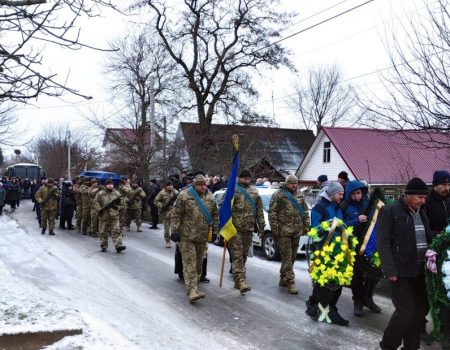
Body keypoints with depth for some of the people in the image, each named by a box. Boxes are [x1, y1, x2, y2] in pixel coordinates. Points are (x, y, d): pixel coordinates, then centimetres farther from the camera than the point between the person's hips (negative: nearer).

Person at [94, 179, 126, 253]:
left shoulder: (117, 193, 9)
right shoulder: (100, 193, 2)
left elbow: (120, 202, 15)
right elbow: (95, 202, 1)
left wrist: (118, 201, -8)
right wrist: (99, 209, -12)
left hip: (114, 216, 1)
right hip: (104, 216, -1)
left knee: (116, 231, -7)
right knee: (103, 232, 7)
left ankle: (118, 245, -12)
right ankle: (103, 246, 19)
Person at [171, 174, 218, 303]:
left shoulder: (210, 197, 7)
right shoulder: (184, 196, -7)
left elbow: (215, 215, 16)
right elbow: (176, 215, -5)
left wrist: (214, 231, 15)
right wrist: (175, 230, -8)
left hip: (203, 237, 5)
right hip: (187, 236, -5)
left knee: (199, 262, 15)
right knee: (189, 263, -9)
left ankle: (196, 282, 33)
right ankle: (192, 290, -13)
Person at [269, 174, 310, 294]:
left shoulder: (299, 196, 16)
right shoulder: (278, 194, -4)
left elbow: (305, 212, 21)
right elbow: (272, 212, -7)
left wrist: (306, 226, 13)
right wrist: (274, 227, -12)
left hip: (296, 231, 6)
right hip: (284, 231, -6)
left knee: (292, 256, 11)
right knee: (287, 256, -7)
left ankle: (283, 279, 24)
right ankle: (290, 281, -5)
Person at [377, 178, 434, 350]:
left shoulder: (421, 212, 14)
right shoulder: (390, 211, -7)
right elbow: (383, 242, -12)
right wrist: (390, 270, -18)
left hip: (420, 270, 7)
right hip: (401, 271, -7)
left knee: (420, 309, 10)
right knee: (405, 310, -5)